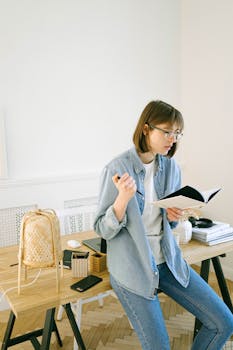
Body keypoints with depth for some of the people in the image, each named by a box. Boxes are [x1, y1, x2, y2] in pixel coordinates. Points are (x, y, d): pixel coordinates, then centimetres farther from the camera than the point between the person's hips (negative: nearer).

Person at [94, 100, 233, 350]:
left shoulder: (171, 167, 1)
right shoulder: (117, 168, -15)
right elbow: (102, 229, -13)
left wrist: (173, 216, -11)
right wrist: (123, 198, -30)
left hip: (168, 260, 6)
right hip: (132, 265, -5)